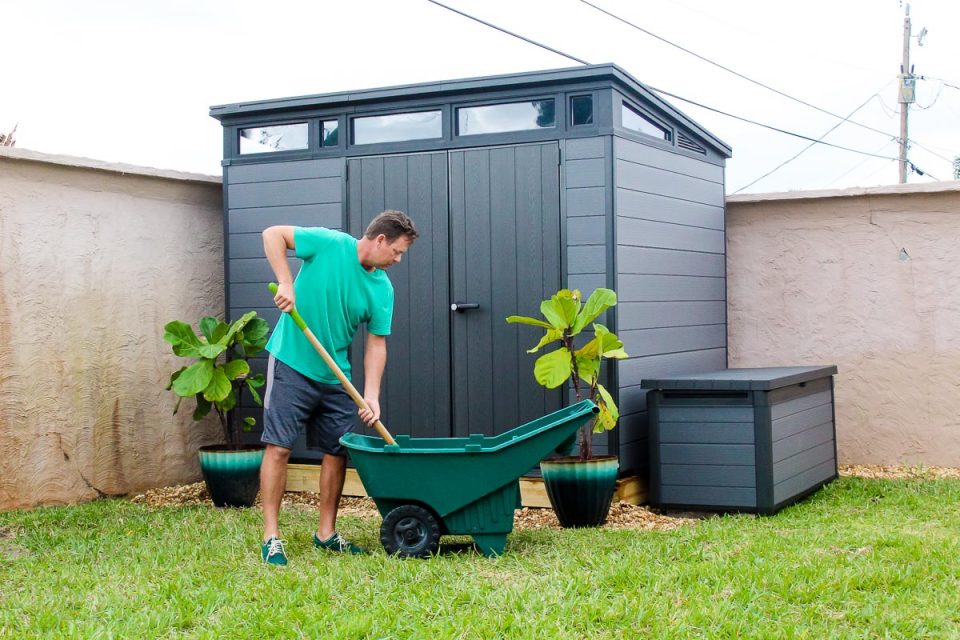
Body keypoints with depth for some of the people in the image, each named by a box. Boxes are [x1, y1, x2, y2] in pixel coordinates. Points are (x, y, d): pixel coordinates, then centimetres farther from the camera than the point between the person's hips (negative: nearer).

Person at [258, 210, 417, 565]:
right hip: (292, 365, -5)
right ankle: (271, 537, -1)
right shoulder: (329, 243, -12)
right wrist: (286, 283, -21)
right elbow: (273, 235, -9)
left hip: (336, 376, 5)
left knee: (337, 451, 7)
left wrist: (371, 396, -10)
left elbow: (376, 343, 0)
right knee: (279, 447, -6)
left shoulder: (382, 289, 0)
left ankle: (326, 533, 20)